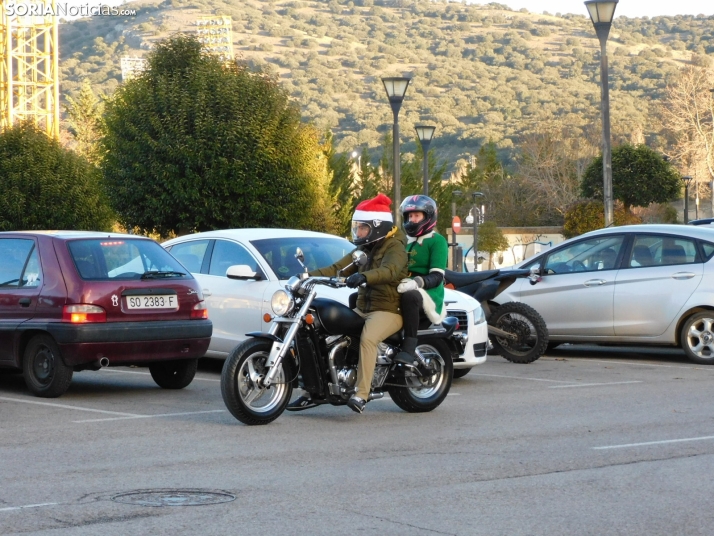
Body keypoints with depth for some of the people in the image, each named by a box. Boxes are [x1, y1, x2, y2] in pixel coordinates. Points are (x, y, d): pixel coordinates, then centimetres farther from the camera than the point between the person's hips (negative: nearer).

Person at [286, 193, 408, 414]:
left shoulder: (395, 248, -9)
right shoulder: (364, 250, 18)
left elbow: (389, 271, -31)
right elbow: (338, 268, 9)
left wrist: (364, 277, -50)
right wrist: (309, 276, -6)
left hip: (388, 310, -8)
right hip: (362, 309, 9)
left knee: (367, 339, -36)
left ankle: (361, 394, -40)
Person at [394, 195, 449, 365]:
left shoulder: (437, 241, 1)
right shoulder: (405, 241, 23)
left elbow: (436, 276, -10)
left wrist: (416, 282, -31)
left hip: (428, 294, -7)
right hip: (403, 290, 7)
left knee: (410, 296, -41)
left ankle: (409, 348, -42)